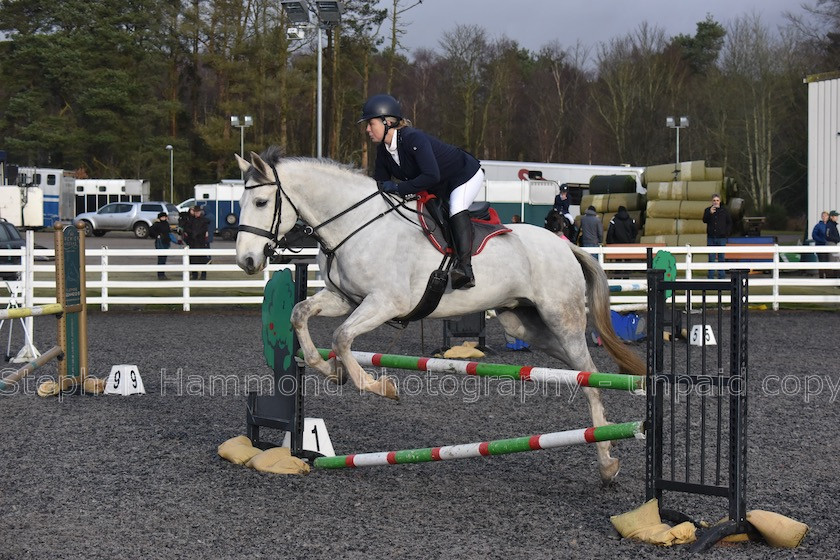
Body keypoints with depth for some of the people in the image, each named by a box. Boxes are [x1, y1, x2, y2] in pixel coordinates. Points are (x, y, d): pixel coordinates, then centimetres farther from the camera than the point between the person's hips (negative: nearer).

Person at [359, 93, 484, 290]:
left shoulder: (414, 138, -34)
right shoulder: (383, 150, -7)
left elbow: (431, 176, -42)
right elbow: (379, 184, 0)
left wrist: (399, 188, -38)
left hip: (466, 174, -10)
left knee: (456, 208, -34)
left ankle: (465, 268, -40)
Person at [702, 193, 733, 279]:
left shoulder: (724, 211, 6)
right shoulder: (707, 210, 6)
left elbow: (729, 223, 11)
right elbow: (704, 220, -9)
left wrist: (727, 233, 0)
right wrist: (710, 213, -25)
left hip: (721, 238, 0)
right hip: (711, 238, 0)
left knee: (721, 258, 3)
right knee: (711, 258, 2)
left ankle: (721, 276, 7)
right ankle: (711, 276, 5)